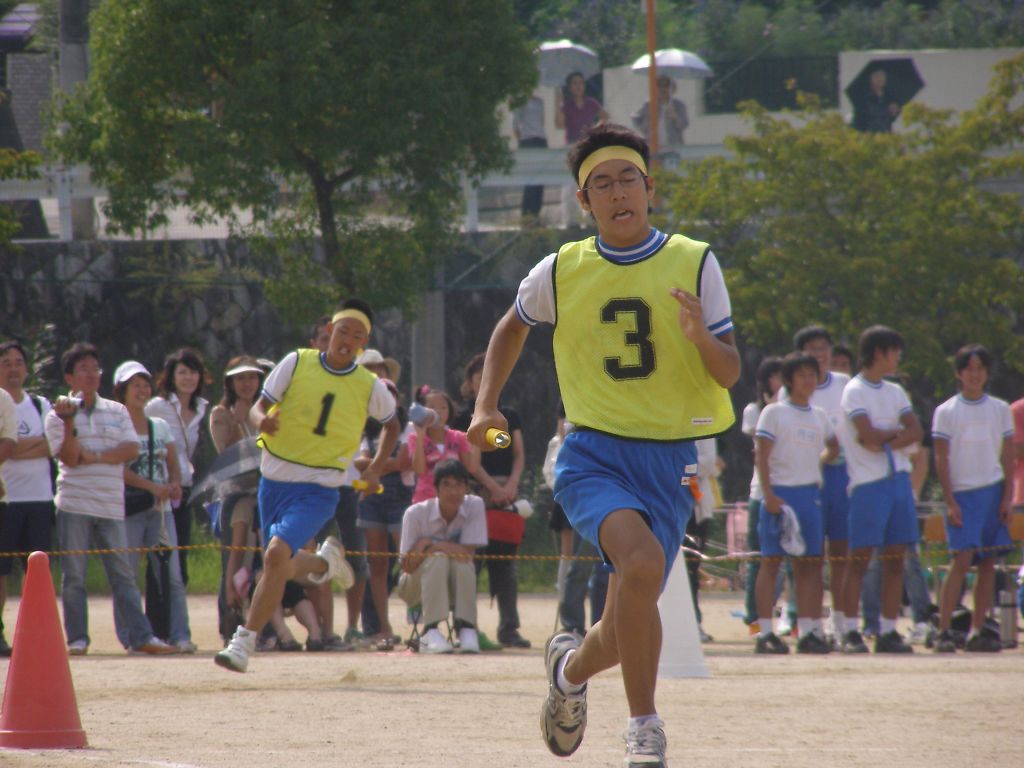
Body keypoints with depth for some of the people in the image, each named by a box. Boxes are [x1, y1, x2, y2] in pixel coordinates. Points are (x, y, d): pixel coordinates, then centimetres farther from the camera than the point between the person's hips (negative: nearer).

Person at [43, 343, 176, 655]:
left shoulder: (117, 412, 13)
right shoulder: (58, 415, 4)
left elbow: (132, 449, 1)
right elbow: (70, 458, -7)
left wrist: (97, 457, -10)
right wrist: (69, 422, -18)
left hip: (111, 506, 2)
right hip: (74, 506, -2)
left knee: (122, 574, 0)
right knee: (73, 575, -2)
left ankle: (141, 636, -4)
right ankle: (77, 638, 2)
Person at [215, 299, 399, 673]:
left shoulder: (370, 387, -2)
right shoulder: (296, 363, -2)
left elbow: (391, 423, 18)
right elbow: (259, 407, 0)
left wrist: (375, 469, 7)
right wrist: (261, 420, -24)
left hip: (319, 489, -3)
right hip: (274, 479, 3)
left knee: (277, 555, -24)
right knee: (282, 567, 15)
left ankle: (244, 642, -18)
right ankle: (326, 561, 49)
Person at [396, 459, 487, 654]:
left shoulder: (475, 506, -14)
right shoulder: (416, 513, -17)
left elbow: (468, 551, -20)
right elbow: (407, 566, -17)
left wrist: (428, 545, -25)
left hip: (459, 585, 1)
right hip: (417, 584, -1)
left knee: (462, 561, -31)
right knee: (438, 559, -33)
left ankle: (466, 629, -32)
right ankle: (430, 632, -37)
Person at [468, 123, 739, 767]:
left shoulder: (696, 264, 0)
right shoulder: (561, 272, 3)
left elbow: (730, 374, -1)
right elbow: (513, 327, 24)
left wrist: (701, 338, -21)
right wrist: (486, 406, 14)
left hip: (670, 460, 1)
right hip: (593, 453, -1)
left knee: (632, 623, 4)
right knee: (642, 561, -31)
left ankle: (573, 666, 41)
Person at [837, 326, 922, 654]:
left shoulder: (895, 392, 17)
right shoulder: (855, 390, -4)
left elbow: (915, 432, 5)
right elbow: (869, 436, -15)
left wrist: (885, 440, -9)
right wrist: (896, 431, 2)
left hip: (898, 479, 6)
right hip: (868, 483, -6)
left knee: (895, 559, 3)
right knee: (859, 559, -6)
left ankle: (889, 631, 6)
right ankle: (851, 631, -4)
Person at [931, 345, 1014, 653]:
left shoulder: (1000, 409, 9)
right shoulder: (946, 412, 1)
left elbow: (1008, 457, 10)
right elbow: (941, 460, -1)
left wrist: (1007, 497, 0)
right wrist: (950, 502, -8)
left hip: (993, 493, 3)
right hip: (962, 493, -3)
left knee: (988, 562, 1)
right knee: (963, 558, -14)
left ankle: (977, 631, 4)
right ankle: (943, 630, -13)